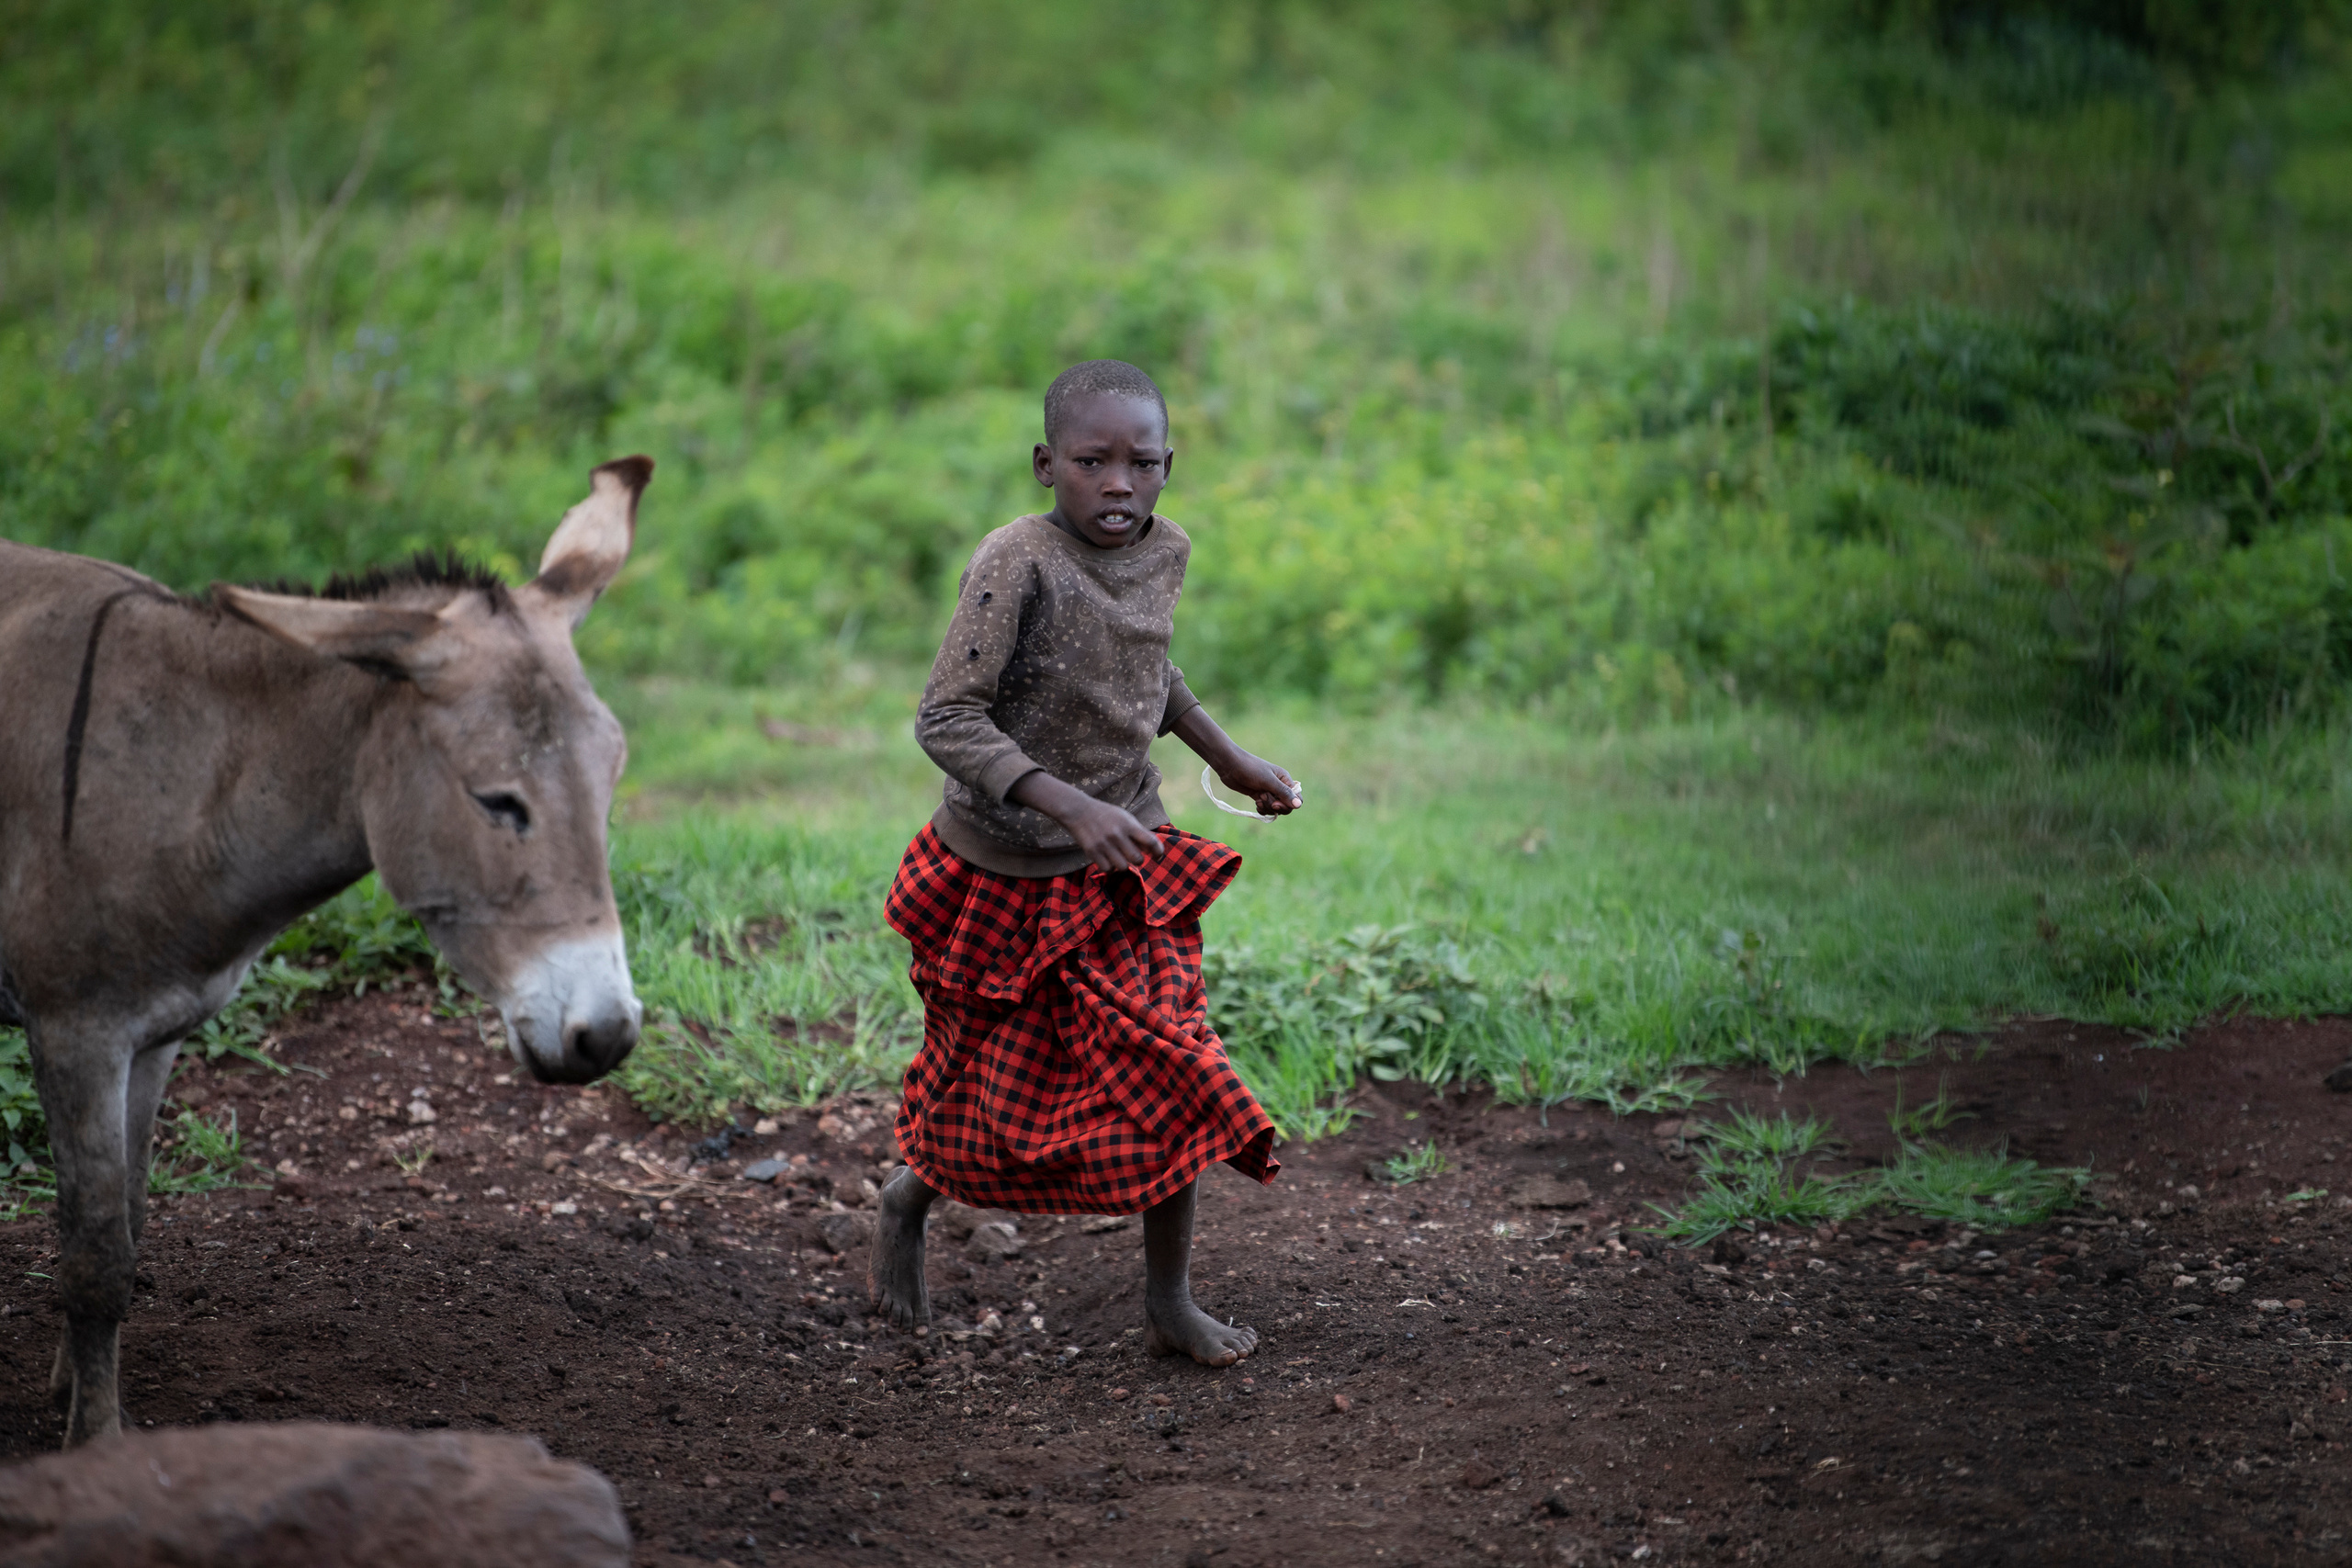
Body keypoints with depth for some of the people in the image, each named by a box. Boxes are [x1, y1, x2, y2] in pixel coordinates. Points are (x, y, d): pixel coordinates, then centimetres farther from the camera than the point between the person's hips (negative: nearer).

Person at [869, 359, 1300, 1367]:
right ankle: (909, 1199, 39)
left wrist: (1228, 760, 21)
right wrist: (1070, 805, -35)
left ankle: (1169, 1304, 15)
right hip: (1007, 877, -5)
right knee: (1002, 1093, 8)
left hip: (1125, 868, 5)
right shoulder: (1016, 564, -23)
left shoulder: (1165, 553, -1)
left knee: (1173, 1082, 1)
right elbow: (947, 720, -26)